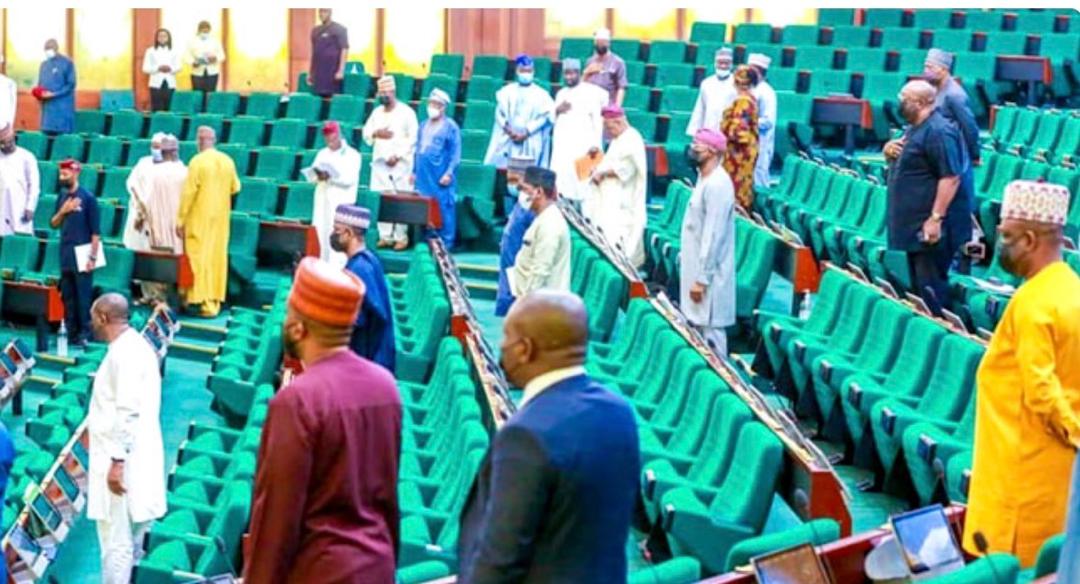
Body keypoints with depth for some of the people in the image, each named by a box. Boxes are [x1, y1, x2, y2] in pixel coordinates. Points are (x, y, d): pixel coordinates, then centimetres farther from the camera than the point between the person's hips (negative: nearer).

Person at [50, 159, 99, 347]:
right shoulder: (62, 196, 9)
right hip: (65, 256, 6)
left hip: (82, 256, -6)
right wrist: (63, 210, -8)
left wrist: (93, 257, -14)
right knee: (67, 296, 10)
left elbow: (95, 231, -10)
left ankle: (84, 333, 3)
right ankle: (70, 332, 18)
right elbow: (54, 224, 12)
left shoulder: (87, 198, -9)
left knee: (83, 296, -3)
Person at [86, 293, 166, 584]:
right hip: (135, 458, 10)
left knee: (115, 541, -5)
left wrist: (117, 461, -23)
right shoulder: (136, 345, 14)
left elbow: (127, 412, -23)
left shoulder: (124, 352, -18)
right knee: (130, 537, 17)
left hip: (123, 462, -10)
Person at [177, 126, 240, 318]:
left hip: (200, 218, -5)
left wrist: (180, 220, -10)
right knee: (217, 256, 10)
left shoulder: (197, 161, -14)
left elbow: (188, 193, -14)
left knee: (200, 257, -1)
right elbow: (235, 188, 10)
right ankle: (215, 300, 14)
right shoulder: (228, 161, 1)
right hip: (220, 217, 5)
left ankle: (203, 301, -3)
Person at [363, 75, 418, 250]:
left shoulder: (406, 112, -3)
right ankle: (385, 236, 9)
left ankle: (401, 237, 0)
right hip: (379, 162, 5)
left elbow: (413, 138, -8)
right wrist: (376, 133, -9)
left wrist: (397, 156, -15)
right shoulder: (377, 112, 13)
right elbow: (366, 133, 13)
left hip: (400, 163, -5)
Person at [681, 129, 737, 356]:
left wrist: (702, 278, -22)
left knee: (710, 330, -4)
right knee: (697, 326, 16)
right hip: (698, 266, 10)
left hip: (708, 272, -10)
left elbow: (713, 235, -23)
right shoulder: (704, 177, 11)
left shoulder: (717, 184, -20)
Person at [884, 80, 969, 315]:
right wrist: (889, 152, 8)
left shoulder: (939, 131, -18)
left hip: (930, 225, -11)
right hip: (916, 223, 11)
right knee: (918, 283, 17)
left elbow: (951, 178, -24)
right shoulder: (916, 128, 15)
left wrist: (936, 218, -27)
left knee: (930, 286, -7)